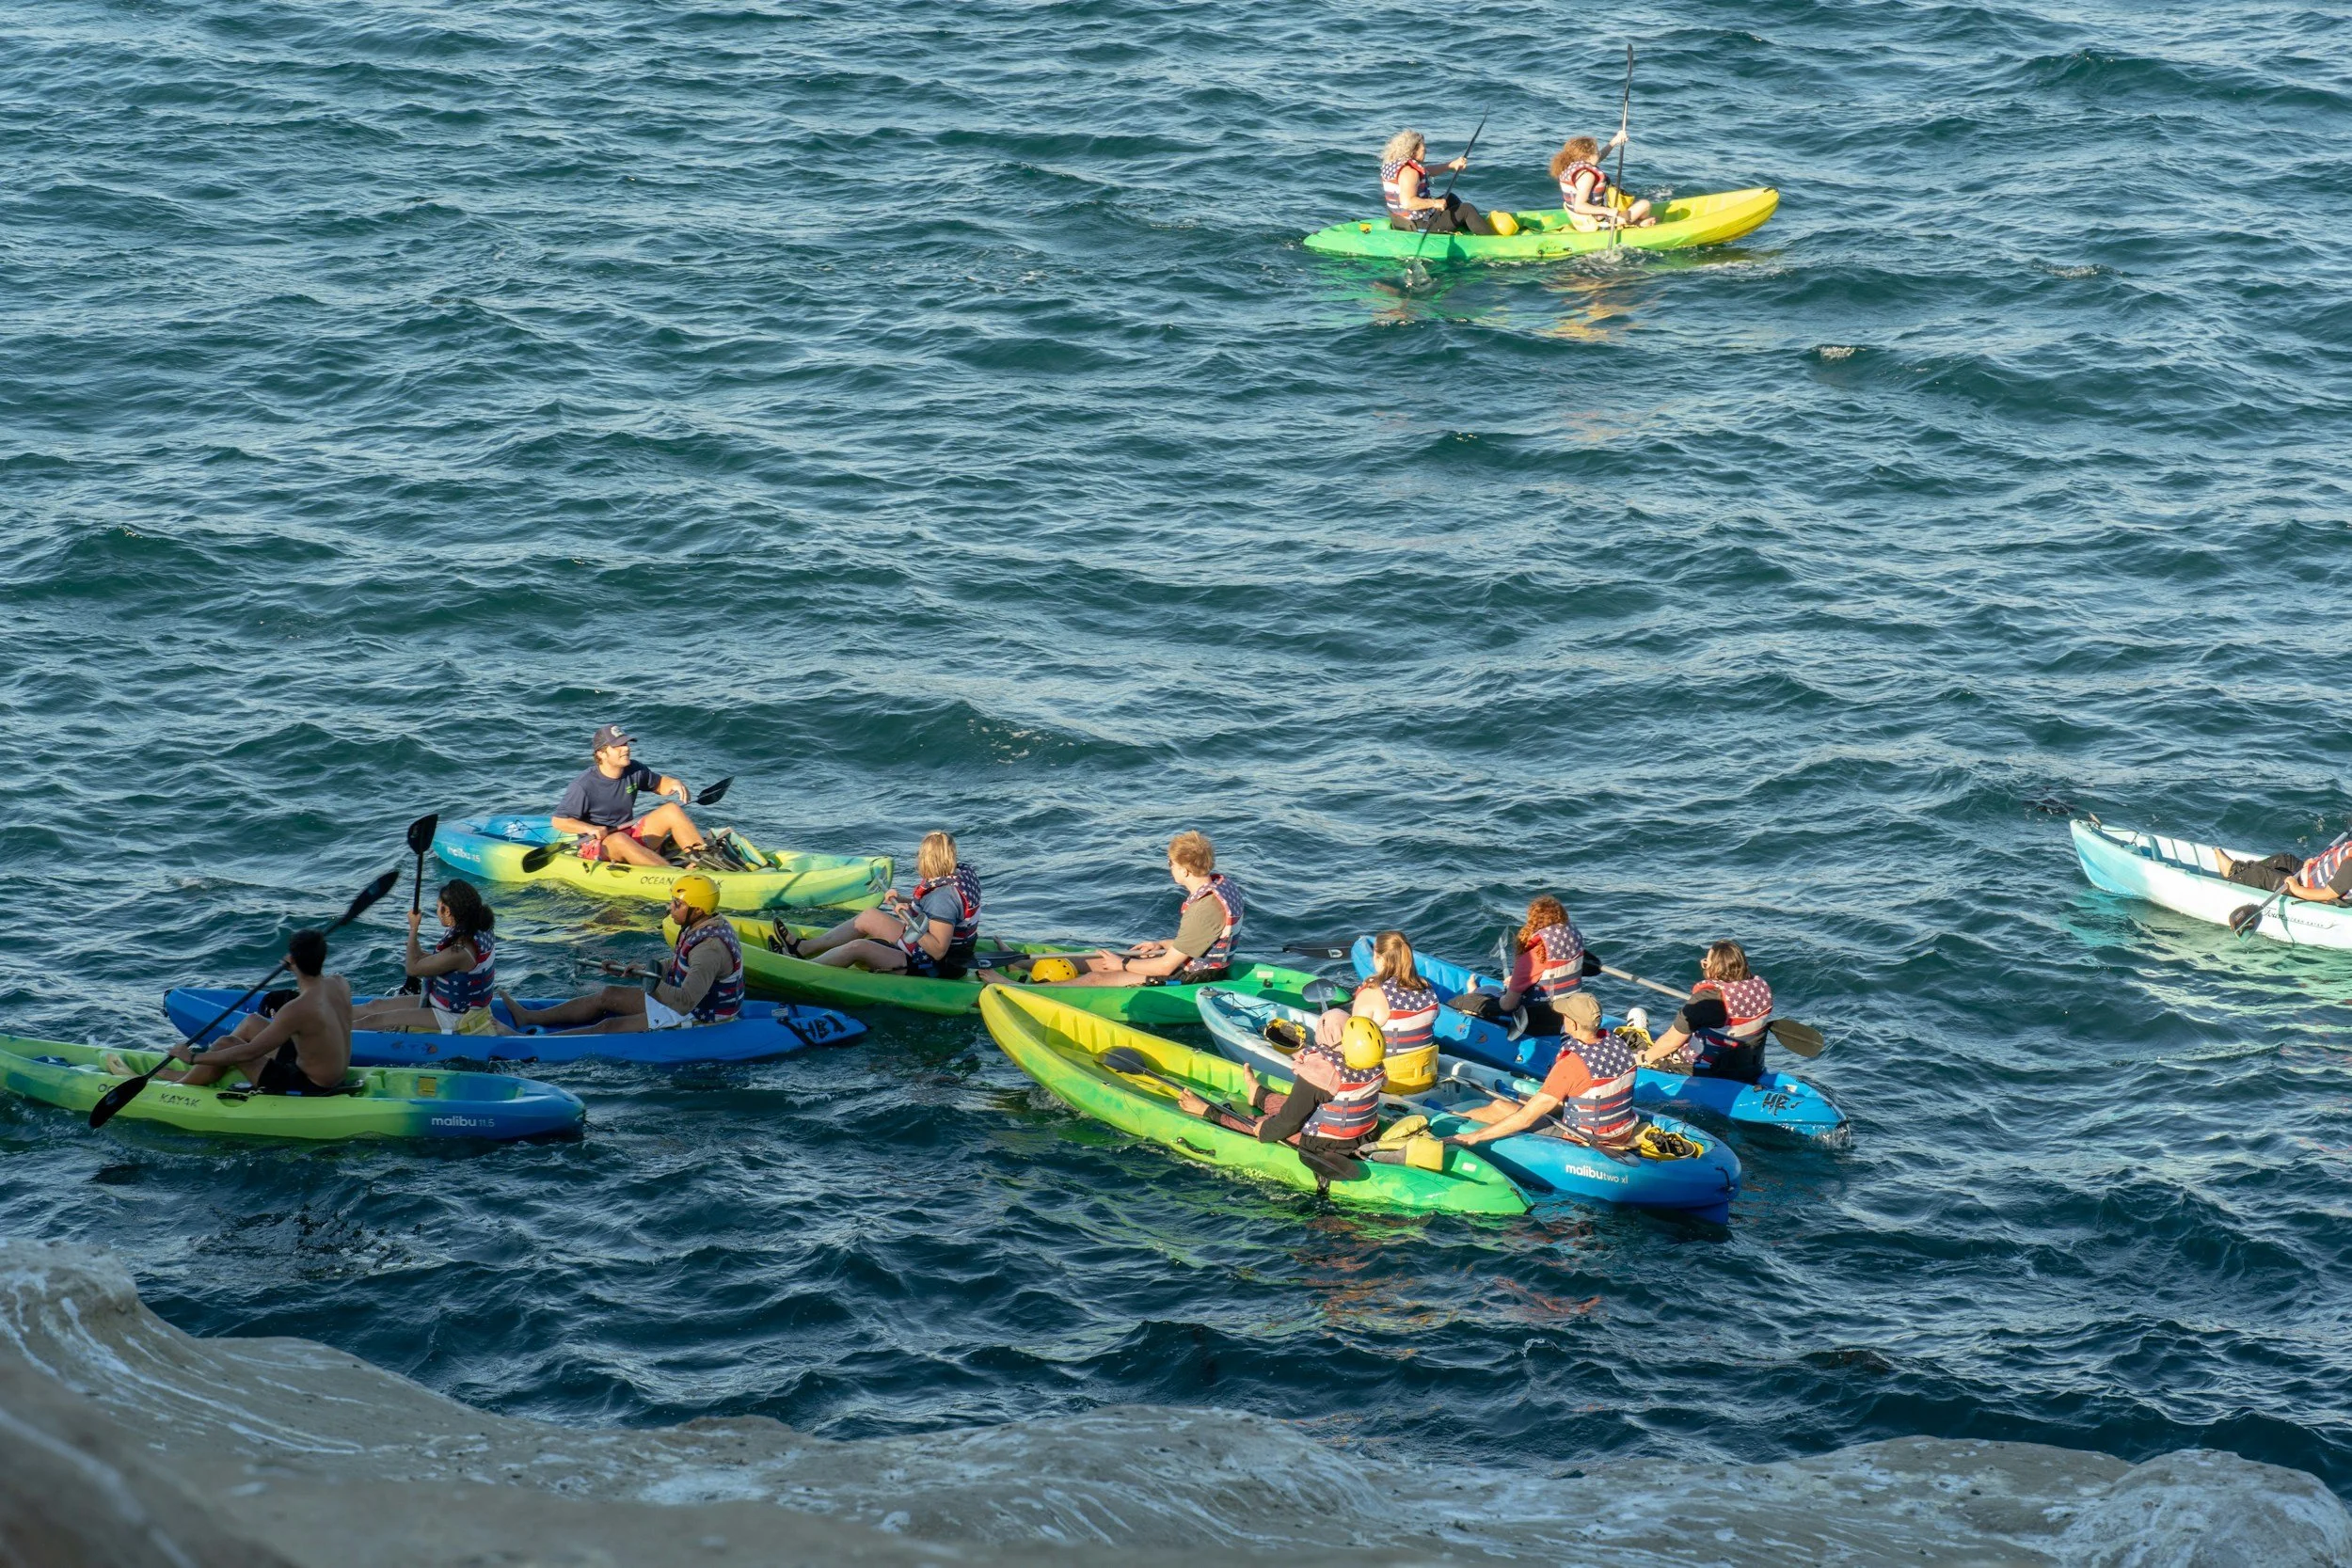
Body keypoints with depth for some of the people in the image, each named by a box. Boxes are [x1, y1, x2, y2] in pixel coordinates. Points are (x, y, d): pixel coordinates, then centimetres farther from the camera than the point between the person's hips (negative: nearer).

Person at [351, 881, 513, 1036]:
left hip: (452, 1020, -9)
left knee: (374, 1020, -4)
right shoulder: (480, 933, -5)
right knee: (376, 1006, 13)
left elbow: (413, 968, -19)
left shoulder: (460, 952, -33)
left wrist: (413, 929, -10)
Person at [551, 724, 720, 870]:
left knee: (672, 810, -8)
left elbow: (658, 783, 18)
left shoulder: (635, 771, 0)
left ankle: (702, 858, -24)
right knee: (619, 840, -40)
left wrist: (674, 783, -5)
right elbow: (559, 821, -13)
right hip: (597, 845, -6)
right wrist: (590, 829, -28)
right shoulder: (584, 786, -17)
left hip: (633, 836, 6)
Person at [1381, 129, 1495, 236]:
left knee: (1450, 198, 29)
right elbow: (1407, 203, -36)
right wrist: (1434, 203, -27)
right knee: (1467, 209, 1)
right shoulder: (1409, 172, -25)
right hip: (1421, 226, -10)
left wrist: (1452, 165, 17)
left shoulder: (1392, 165, 7)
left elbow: (1426, 172, 19)